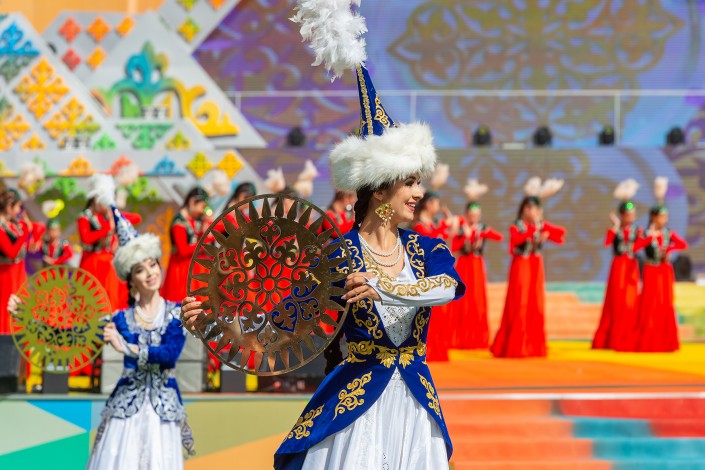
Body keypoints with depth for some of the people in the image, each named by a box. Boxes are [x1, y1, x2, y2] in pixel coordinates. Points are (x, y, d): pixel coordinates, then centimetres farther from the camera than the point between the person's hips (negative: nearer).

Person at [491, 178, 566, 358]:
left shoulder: (541, 226, 9)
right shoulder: (516, 227, -6)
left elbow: (561, 233, -6)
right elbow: (515, 240, -28)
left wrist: (542, 224, -14)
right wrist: (533, 229, -32)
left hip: (536, 268, 5)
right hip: (521, 267, -5)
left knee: (536, 306, 5)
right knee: (519, 306, -8)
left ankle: (534, 346, 12)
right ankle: (514, 347, -4)